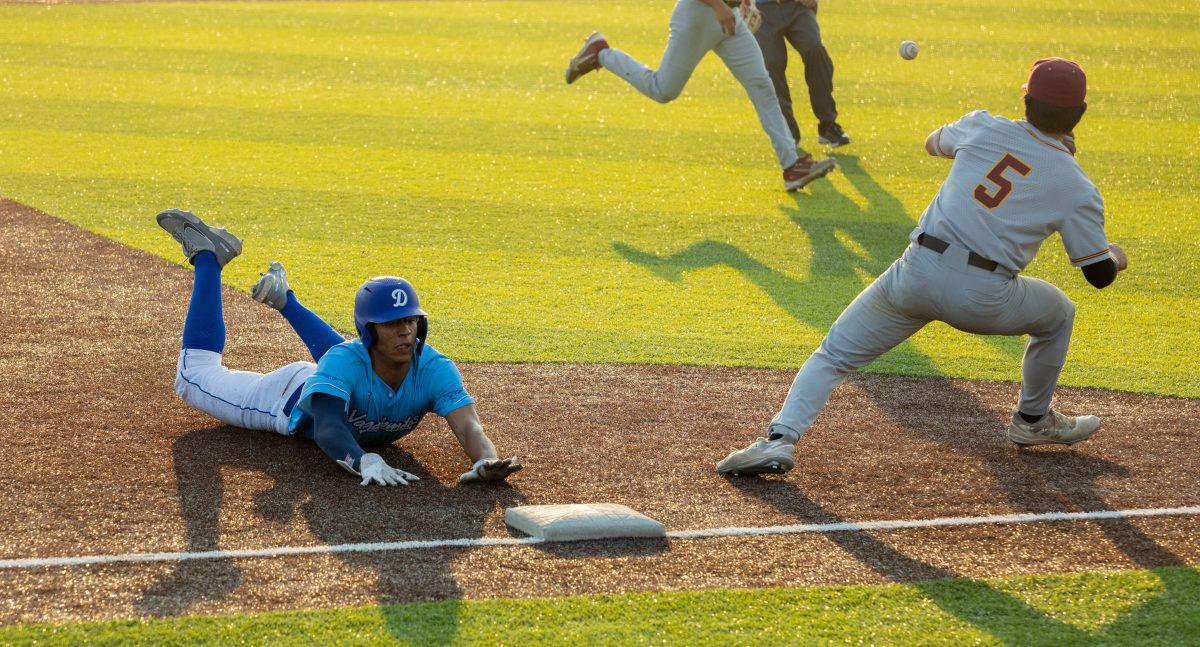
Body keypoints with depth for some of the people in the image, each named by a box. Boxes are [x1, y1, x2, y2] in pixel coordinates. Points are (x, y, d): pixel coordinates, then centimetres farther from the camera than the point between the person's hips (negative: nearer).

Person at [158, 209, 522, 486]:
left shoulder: (434, 368, -40)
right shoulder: (346, 361, -47)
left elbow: (468, 427, -51)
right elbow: (327, 429, -60)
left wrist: (485, 463, -74)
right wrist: (365, 462, -81)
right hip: (295, 399, -4)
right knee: (195, 378, 15)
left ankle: (284, 299, 53)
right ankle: (207, 257, 26)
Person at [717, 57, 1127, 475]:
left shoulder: (984, 128, 9)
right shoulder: (1078, 189, 5)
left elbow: (933, 144, 31)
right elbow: (1100, 274, 10)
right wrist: (1116, 258, 34)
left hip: (918, 272, 1)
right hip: (984, 299, -1)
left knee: (834, 355, 12)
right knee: (1058, 314, 31)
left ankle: (779, 439, -10)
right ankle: (1033, 421, 43)